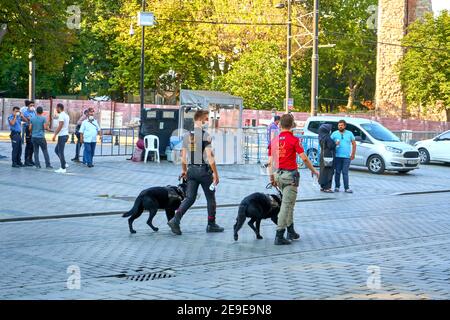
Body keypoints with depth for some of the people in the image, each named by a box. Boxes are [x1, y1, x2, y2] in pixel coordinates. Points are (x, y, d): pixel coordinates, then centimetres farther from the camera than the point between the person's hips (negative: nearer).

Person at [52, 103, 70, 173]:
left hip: (62, 136, -10)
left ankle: (63, 168, -1)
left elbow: (60, 126, -23)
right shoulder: (66, 115, 15)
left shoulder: (61, 115, -15)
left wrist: (54, 135, -22)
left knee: (60, 152, -4)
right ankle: (64, 164, 15)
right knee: (56, 150, 18)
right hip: (65, 135, 10)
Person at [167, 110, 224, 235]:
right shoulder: (205, 135, -14)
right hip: (204, 169, -6)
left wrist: (184, 170, 24)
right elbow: (210, 157, -17)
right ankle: (211, 224, 18)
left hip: (191, 169, 6)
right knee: (210, 197, 11)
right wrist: (215, 174, -11)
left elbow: (183, 156, 10)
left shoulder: (187, 135, 6)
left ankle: (175, 219, -11)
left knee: (189, 197, 7)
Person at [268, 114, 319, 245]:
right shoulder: (294, 139, -11)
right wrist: (314, 171, 0)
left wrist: (272, 178, 15)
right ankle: (279, 236, -7)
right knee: (287, 205, -5)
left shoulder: (274, 140, 6)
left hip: (278, 174, 7)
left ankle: (291, 232, 28)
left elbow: (270, 162, 7)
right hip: (290, 174, -7)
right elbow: (304, 158, -12)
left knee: (288, 204, 20)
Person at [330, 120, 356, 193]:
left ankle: (346, 188, -6)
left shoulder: (349, 134, 9)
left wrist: (353, 154, 4)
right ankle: (337, 187, 12)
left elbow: (354, 144, 12)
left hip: (347, 157, 0)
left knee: (345, 173, -6)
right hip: (337, 156, 1)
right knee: (337, 172, 3)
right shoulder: (334, 134, 7)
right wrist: (334, 144, -16)